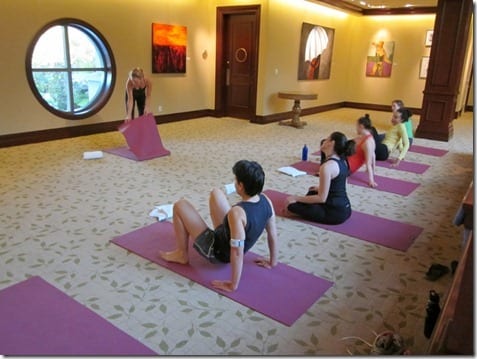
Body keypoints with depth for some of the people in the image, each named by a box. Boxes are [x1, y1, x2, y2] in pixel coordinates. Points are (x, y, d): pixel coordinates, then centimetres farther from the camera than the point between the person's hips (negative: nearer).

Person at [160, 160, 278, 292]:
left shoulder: (237, 213, -39)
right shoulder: (266, 201, -16)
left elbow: (237, 253, -36)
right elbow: (272, 233, -4)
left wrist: (233, 285, -23)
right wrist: (272, 261, 9)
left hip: (218, 252, -7)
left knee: (180, 206, -1)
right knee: (215, 193, 18)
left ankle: (182, 255, 16)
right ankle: (216, 232, 42)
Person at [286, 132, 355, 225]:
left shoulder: (327, 166, -24)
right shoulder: (342, 161, 4)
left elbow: (322, 198, -21)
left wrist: (296, 198, -13)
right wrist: (320, 188, 24)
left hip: (335, 213, -9)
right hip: (345, 208, 9)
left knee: (292, 204, -6)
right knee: (312, 191, 31)